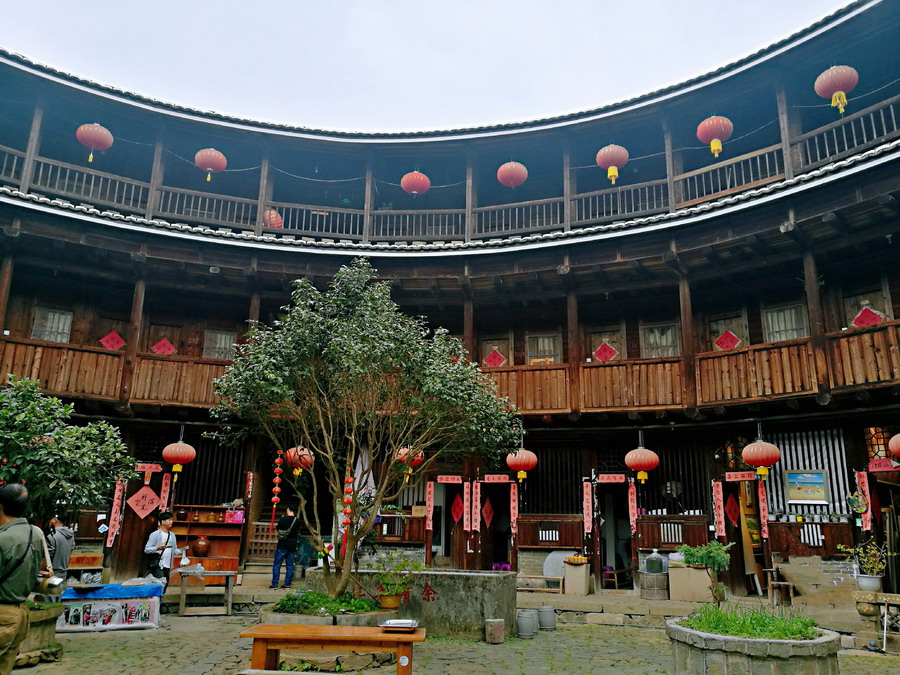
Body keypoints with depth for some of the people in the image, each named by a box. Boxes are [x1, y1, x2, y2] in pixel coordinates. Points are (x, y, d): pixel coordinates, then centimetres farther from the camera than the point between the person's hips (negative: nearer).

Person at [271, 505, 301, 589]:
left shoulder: (283, 519, -10)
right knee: (290, 565, 9)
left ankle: (275, 584, 1)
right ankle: (287, 584, 8)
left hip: (282, 545, -3)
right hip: (292, 546, 3)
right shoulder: (297, 521, -1)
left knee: (277, 564, 4)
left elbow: (277, 529, 3)